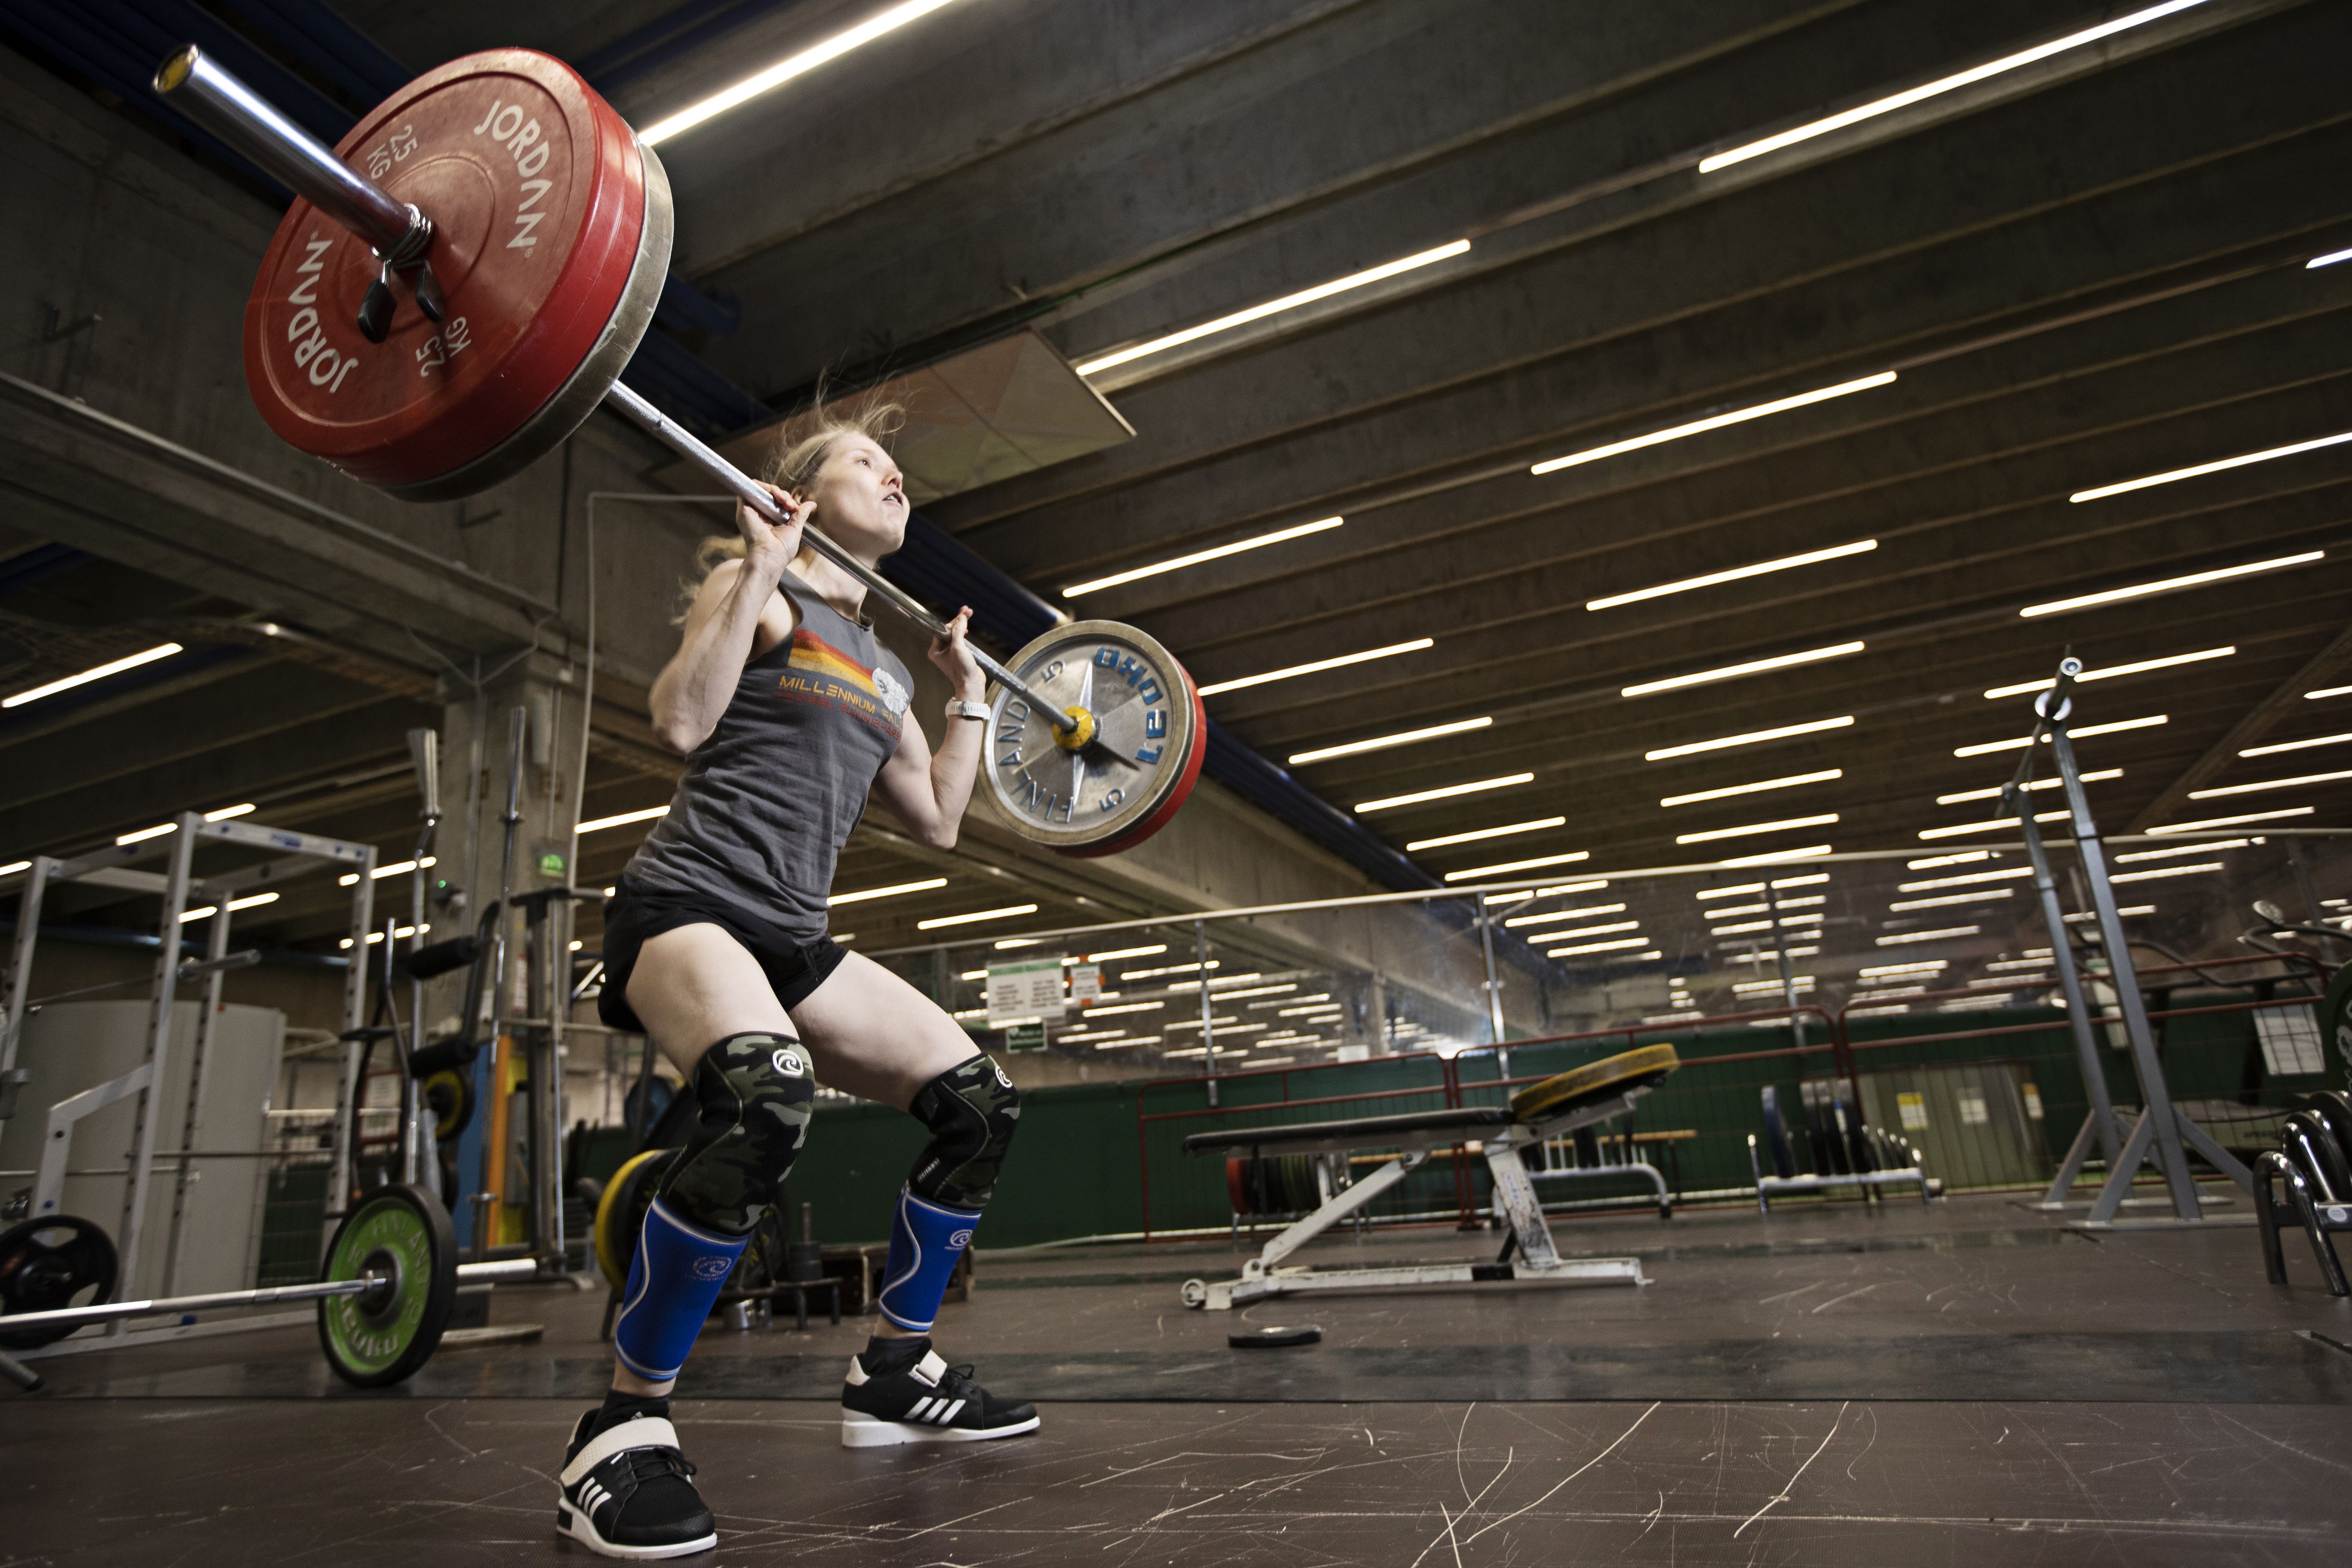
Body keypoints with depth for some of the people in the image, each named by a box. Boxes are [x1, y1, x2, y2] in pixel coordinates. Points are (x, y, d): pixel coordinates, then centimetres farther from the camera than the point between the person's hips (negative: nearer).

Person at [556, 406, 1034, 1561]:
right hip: (689, 903, -8)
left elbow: (939, 822, 20)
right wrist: (759, 570, -13)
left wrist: (970, 696, 23)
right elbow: (683, 718, -16)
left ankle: (894, 1375, 16)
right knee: (766, 1098, -37)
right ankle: (623, 1427, -19)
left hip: (792, 933, 8)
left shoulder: (883, 665, 20)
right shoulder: (759, 590, 2)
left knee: (979, 1102, 1)